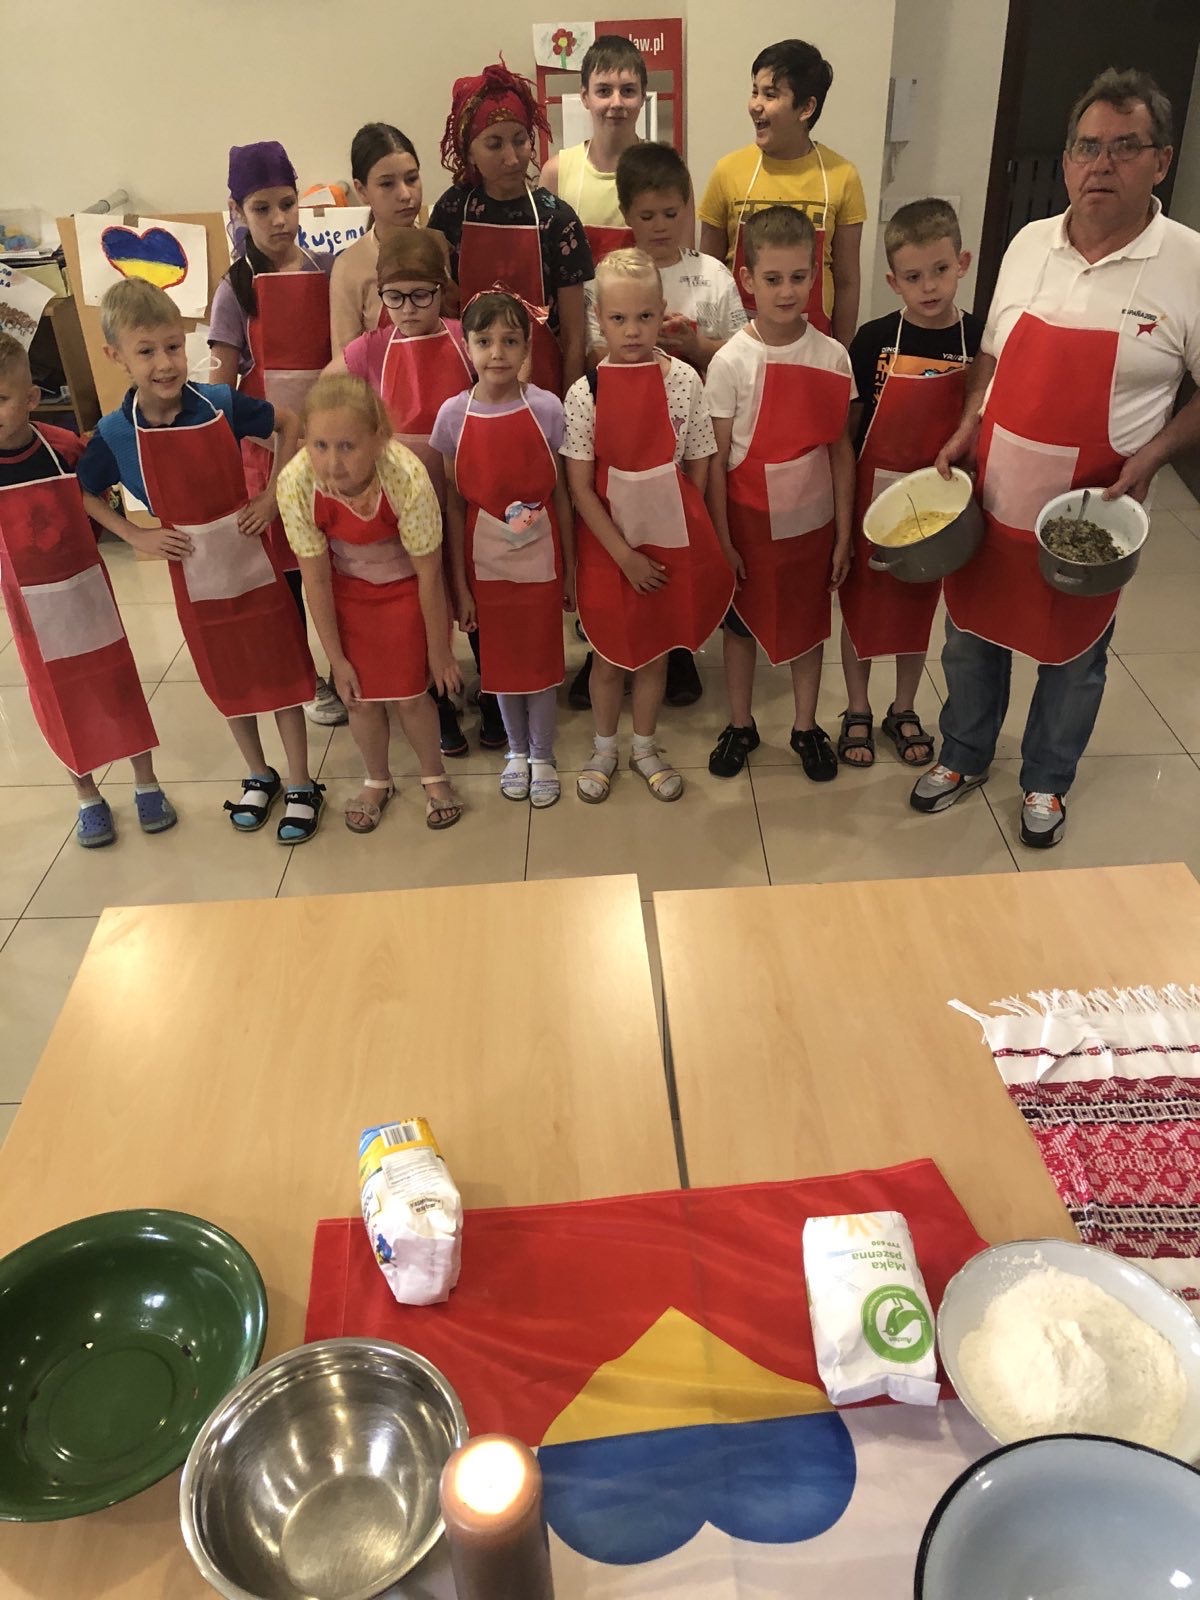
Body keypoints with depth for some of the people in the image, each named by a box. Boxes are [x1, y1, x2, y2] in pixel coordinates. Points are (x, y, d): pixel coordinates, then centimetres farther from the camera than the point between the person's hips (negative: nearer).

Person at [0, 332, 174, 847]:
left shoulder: (66, 448, -13)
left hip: (89, 589, 0)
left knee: (119, 687, 12)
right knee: (62, 705, 13)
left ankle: (146, 784, 30)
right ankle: (87, 797, 31)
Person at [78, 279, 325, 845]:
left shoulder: (221, 402, -13)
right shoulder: (115, 433, -11)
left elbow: (289, 423, 3)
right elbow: (80, 492, 5)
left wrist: (273, 493, -5)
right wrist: (136, 536, -5)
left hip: (254, 558, -1)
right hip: (194, 573, 1)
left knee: (280, 671, 7)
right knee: (228, 681, 15)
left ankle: (300, 784, 21)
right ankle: (258, 776, 36)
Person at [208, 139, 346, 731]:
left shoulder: (327, 269, 4)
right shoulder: (236, 287, -1)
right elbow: (222, 378, -2)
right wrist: (229, 441, -13)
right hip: (269, 438, -1)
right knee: (285, 560, 7)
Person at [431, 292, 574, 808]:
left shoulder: (546, 408, -9)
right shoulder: (454, 414, -7)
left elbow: (560, 494, -2)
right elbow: (454, 505, -2)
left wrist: (571, 567, 2)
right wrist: (460, 583, -1)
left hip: (541, 560, -1)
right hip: (486, 563, 1)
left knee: (541, 657, 11)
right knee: (500, 660, 15)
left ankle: (542, 755, 32)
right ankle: (516, 750, 37)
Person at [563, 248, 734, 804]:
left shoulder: (684, 380, -6)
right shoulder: (585, 394, -10)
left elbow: (699, 469, 0)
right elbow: (580, 488, -10)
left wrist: (678, 531, 0)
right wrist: (624, 554, -13)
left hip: (671, 542, 1)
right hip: (609, 544, -1)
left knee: (655, 648, 14)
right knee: (609, 653, 11)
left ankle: (645, 747, 33)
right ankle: (604, 749, 32)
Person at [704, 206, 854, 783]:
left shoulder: (832, 356, -6)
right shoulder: (731, 361, -12)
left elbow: (841, 452, -1)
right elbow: (715, 460, -9)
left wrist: (844, 534, -1)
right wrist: (721, 541, -9)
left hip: (812, 520, 2)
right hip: (750, 520, -2)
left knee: (808, 623, 14)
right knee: (742, 623, 13)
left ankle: (806, 726, 33)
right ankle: (740, 725, 32)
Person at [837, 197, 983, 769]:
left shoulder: (979, 339, -7)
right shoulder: (873, 340, -10)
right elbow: (847, 425, -3)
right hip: (873, 494, -1)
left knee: (918, 603, 16)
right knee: (861, 602, 10)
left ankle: (904, 710, 34)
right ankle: (857, 711, 28)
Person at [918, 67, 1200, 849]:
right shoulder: (1029, 243, 2)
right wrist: (967, 428, -1)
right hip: (991, 494, 4)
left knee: (1072, 654, 13)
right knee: (971, 636, 17)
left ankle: (1046, 782, 36)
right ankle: (965, 756, 41)